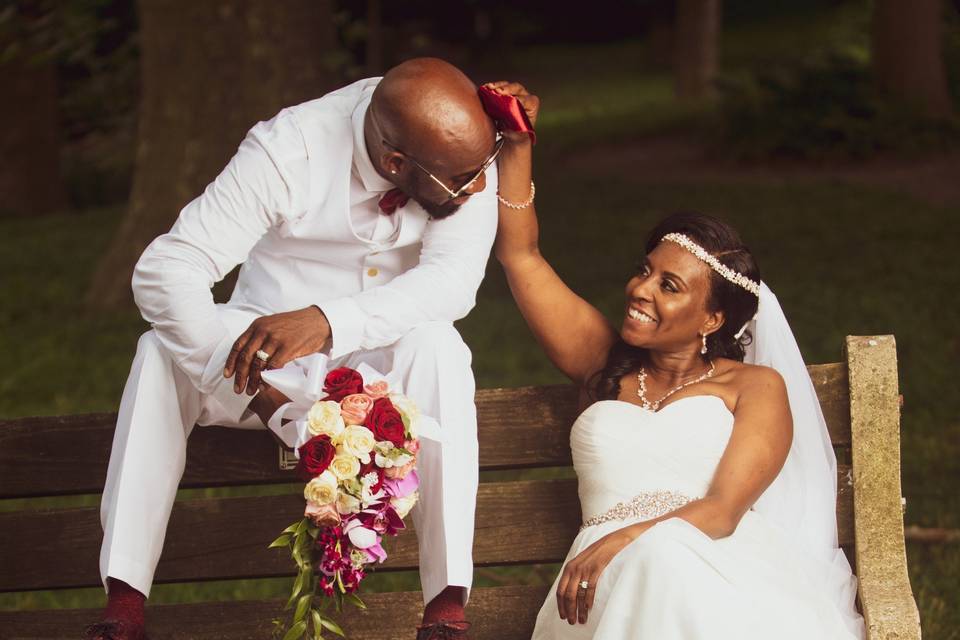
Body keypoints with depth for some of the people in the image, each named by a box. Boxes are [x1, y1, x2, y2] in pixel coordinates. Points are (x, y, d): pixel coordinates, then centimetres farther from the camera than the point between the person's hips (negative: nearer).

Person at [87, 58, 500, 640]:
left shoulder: (470, 146, -19)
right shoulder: (289, 150, -23)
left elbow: (455, 279, -29)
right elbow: (165, 270, -27)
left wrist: (328, 321, -44)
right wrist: (249, 379, -41)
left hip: (383, 366, 0)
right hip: (271, 362, 0)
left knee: (436, 344, -34)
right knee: (162, 352, -28)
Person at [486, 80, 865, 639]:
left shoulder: (755, 387, 13)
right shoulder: (606, 362, 26)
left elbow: (723, 510, -3)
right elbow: (521, 254, 26)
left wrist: (624, 540, -19)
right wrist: (517, 144, 17)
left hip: (724, 572, -2)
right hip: (617, 578, 2)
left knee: (670, 556, -41)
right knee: (656, 560, -39)